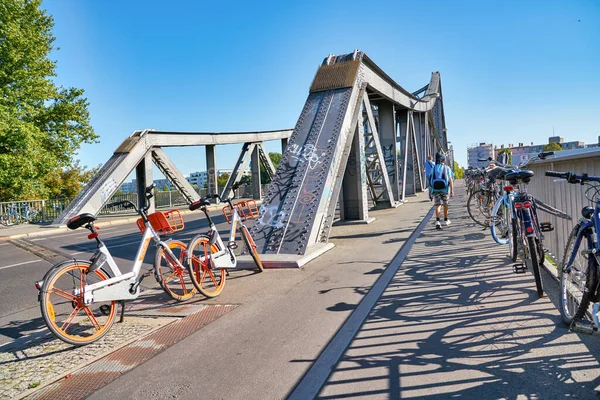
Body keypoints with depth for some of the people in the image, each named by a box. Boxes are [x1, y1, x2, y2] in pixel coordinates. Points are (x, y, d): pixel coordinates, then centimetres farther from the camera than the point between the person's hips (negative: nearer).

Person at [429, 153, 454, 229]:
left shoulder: (433, 169, 9)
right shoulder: (447, 168, 3)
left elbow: (430, 180, 11)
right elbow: (450, 180, -6)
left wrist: (431, 190, 22)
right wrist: (452, 191, -8)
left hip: (435, 189, 1)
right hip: (444, 189, -1)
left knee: (438, 205, -2)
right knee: (445, 205, 17)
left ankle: (437, 221, -21)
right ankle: (446, 220, 30)